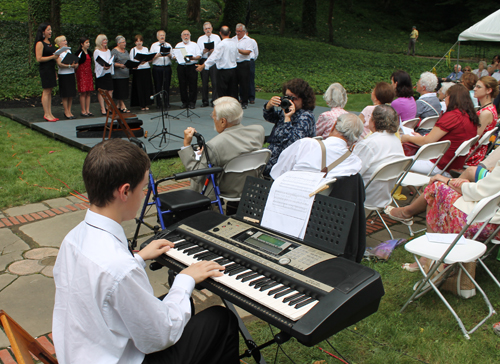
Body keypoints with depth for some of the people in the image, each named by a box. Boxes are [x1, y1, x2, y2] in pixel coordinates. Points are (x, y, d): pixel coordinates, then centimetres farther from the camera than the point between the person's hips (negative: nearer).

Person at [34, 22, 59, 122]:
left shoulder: (49, 42, 16)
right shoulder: (40, 43, -10)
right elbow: (39, 59, -16)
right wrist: (52, 57, -18)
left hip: (51, 68, 8)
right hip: (44, 69, -8)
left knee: (50, 92, 8)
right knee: (46, 92, -6)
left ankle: (50, 113, 11)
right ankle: (46, 114, -1)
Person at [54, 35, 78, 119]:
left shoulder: (69, 51, 17)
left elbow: (74, 61, 18)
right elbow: (59, 64, -16)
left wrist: (76, 64, -5)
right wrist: (70, 66, -27)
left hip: (71, 74, 7)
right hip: (63, 75, -7)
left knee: (71, 94, 6)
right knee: (65, 95, -4)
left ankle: (69, 111, 14)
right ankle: (66, 112, 3)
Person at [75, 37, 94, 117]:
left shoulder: (89, 52, 15)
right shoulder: (79, 52, -6)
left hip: (89, 73, 6)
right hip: (82, 73, -6)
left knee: (88, 93, 4)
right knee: (83, 93, -6)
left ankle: (88, 110, 9)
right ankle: (83, 111, -1)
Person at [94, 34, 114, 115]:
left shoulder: (108, 51, 17)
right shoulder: (97, 51, -1)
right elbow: (96, 63, -8)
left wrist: (109, 65, -5)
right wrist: (103, 67, -26)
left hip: (108, 73, 5)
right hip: (100, 73, -5)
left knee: (110, 90, 0)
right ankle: (103, 109, -3)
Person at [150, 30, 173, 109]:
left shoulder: (168, 45, 15)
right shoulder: (154, 45, 9)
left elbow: (172, 57, 10)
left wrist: (169, 55, -12)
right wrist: (158, 55, -15)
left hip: (167, 67, 1)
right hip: (157, 68, -1)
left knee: (167, 85, 0)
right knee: (158, 86, -1)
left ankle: (167, 103, 6)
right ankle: (158, 103, 6)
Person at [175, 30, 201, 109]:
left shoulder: (194, 45, 13)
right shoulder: (178, 45, 19)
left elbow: (199, 56, 5)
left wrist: (193, 58, -14)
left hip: (192, 66, -2)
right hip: (181, 66, 2)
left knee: (193, 85, -5)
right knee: (182, 85, 1)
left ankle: (192, 102, 1)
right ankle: (184, 102, 9)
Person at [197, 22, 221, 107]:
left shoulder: (217, 37, 12)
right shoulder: (200, 39, 13)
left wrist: (214, 51, -11)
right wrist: (203, 51, -12)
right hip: (203, 61, 1)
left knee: (215, 82, -8)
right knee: (204, 82, 2)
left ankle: (214, 101, -1)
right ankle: (205, 101, 9)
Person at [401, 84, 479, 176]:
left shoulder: (451, 116, -19)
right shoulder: (472, 118, 7)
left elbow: (427, 141, -15)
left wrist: (408, 138, 3)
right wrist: (421, 137, 21)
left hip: (440, 166, -9)